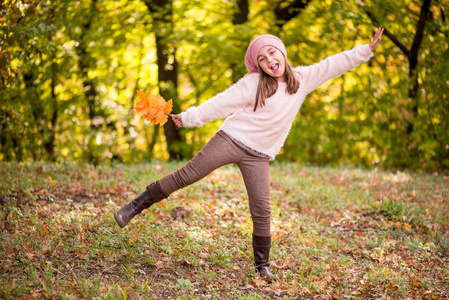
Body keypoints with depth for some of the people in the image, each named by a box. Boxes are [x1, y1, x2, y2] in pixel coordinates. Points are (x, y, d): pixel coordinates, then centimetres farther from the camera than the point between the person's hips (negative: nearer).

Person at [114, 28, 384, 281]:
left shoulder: (304, 79, 4)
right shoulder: (253, 84, -5)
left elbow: (335, 64, 7)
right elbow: (223, 102, -5)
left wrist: (367, 50, 5)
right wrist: (189, 118, -8)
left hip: (258, 155, 2)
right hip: (231, 139, -2)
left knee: (262, 211, -3)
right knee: (186, 176, -4)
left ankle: (263, 264, 11)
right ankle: (137, 206, 9)